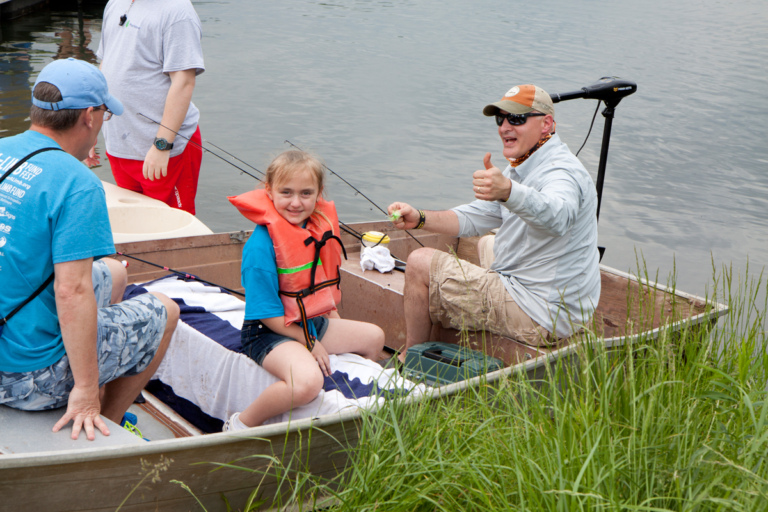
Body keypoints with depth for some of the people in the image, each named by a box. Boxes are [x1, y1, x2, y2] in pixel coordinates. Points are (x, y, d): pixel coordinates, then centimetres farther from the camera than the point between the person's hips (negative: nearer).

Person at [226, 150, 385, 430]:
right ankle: (242, 424, -14)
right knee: (307, 381, -36)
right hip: (269, 332, -9)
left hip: (313, 322, 9)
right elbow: (268, 313, -22)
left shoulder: (319, 226, 1)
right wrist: (310, 343, -16)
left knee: (374, 337, 21)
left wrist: (333, 319, 11)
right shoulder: (261, 244, -25)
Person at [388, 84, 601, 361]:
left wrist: (507, 191, -65)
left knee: (421, 263, -7)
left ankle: (409, 361, 15)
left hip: (541, 317, -11)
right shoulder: (522, 169, 11)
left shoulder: (562, 173, -23)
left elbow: (556, 216, -47)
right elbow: (473, 218, 13)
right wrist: (420, 218, -3)